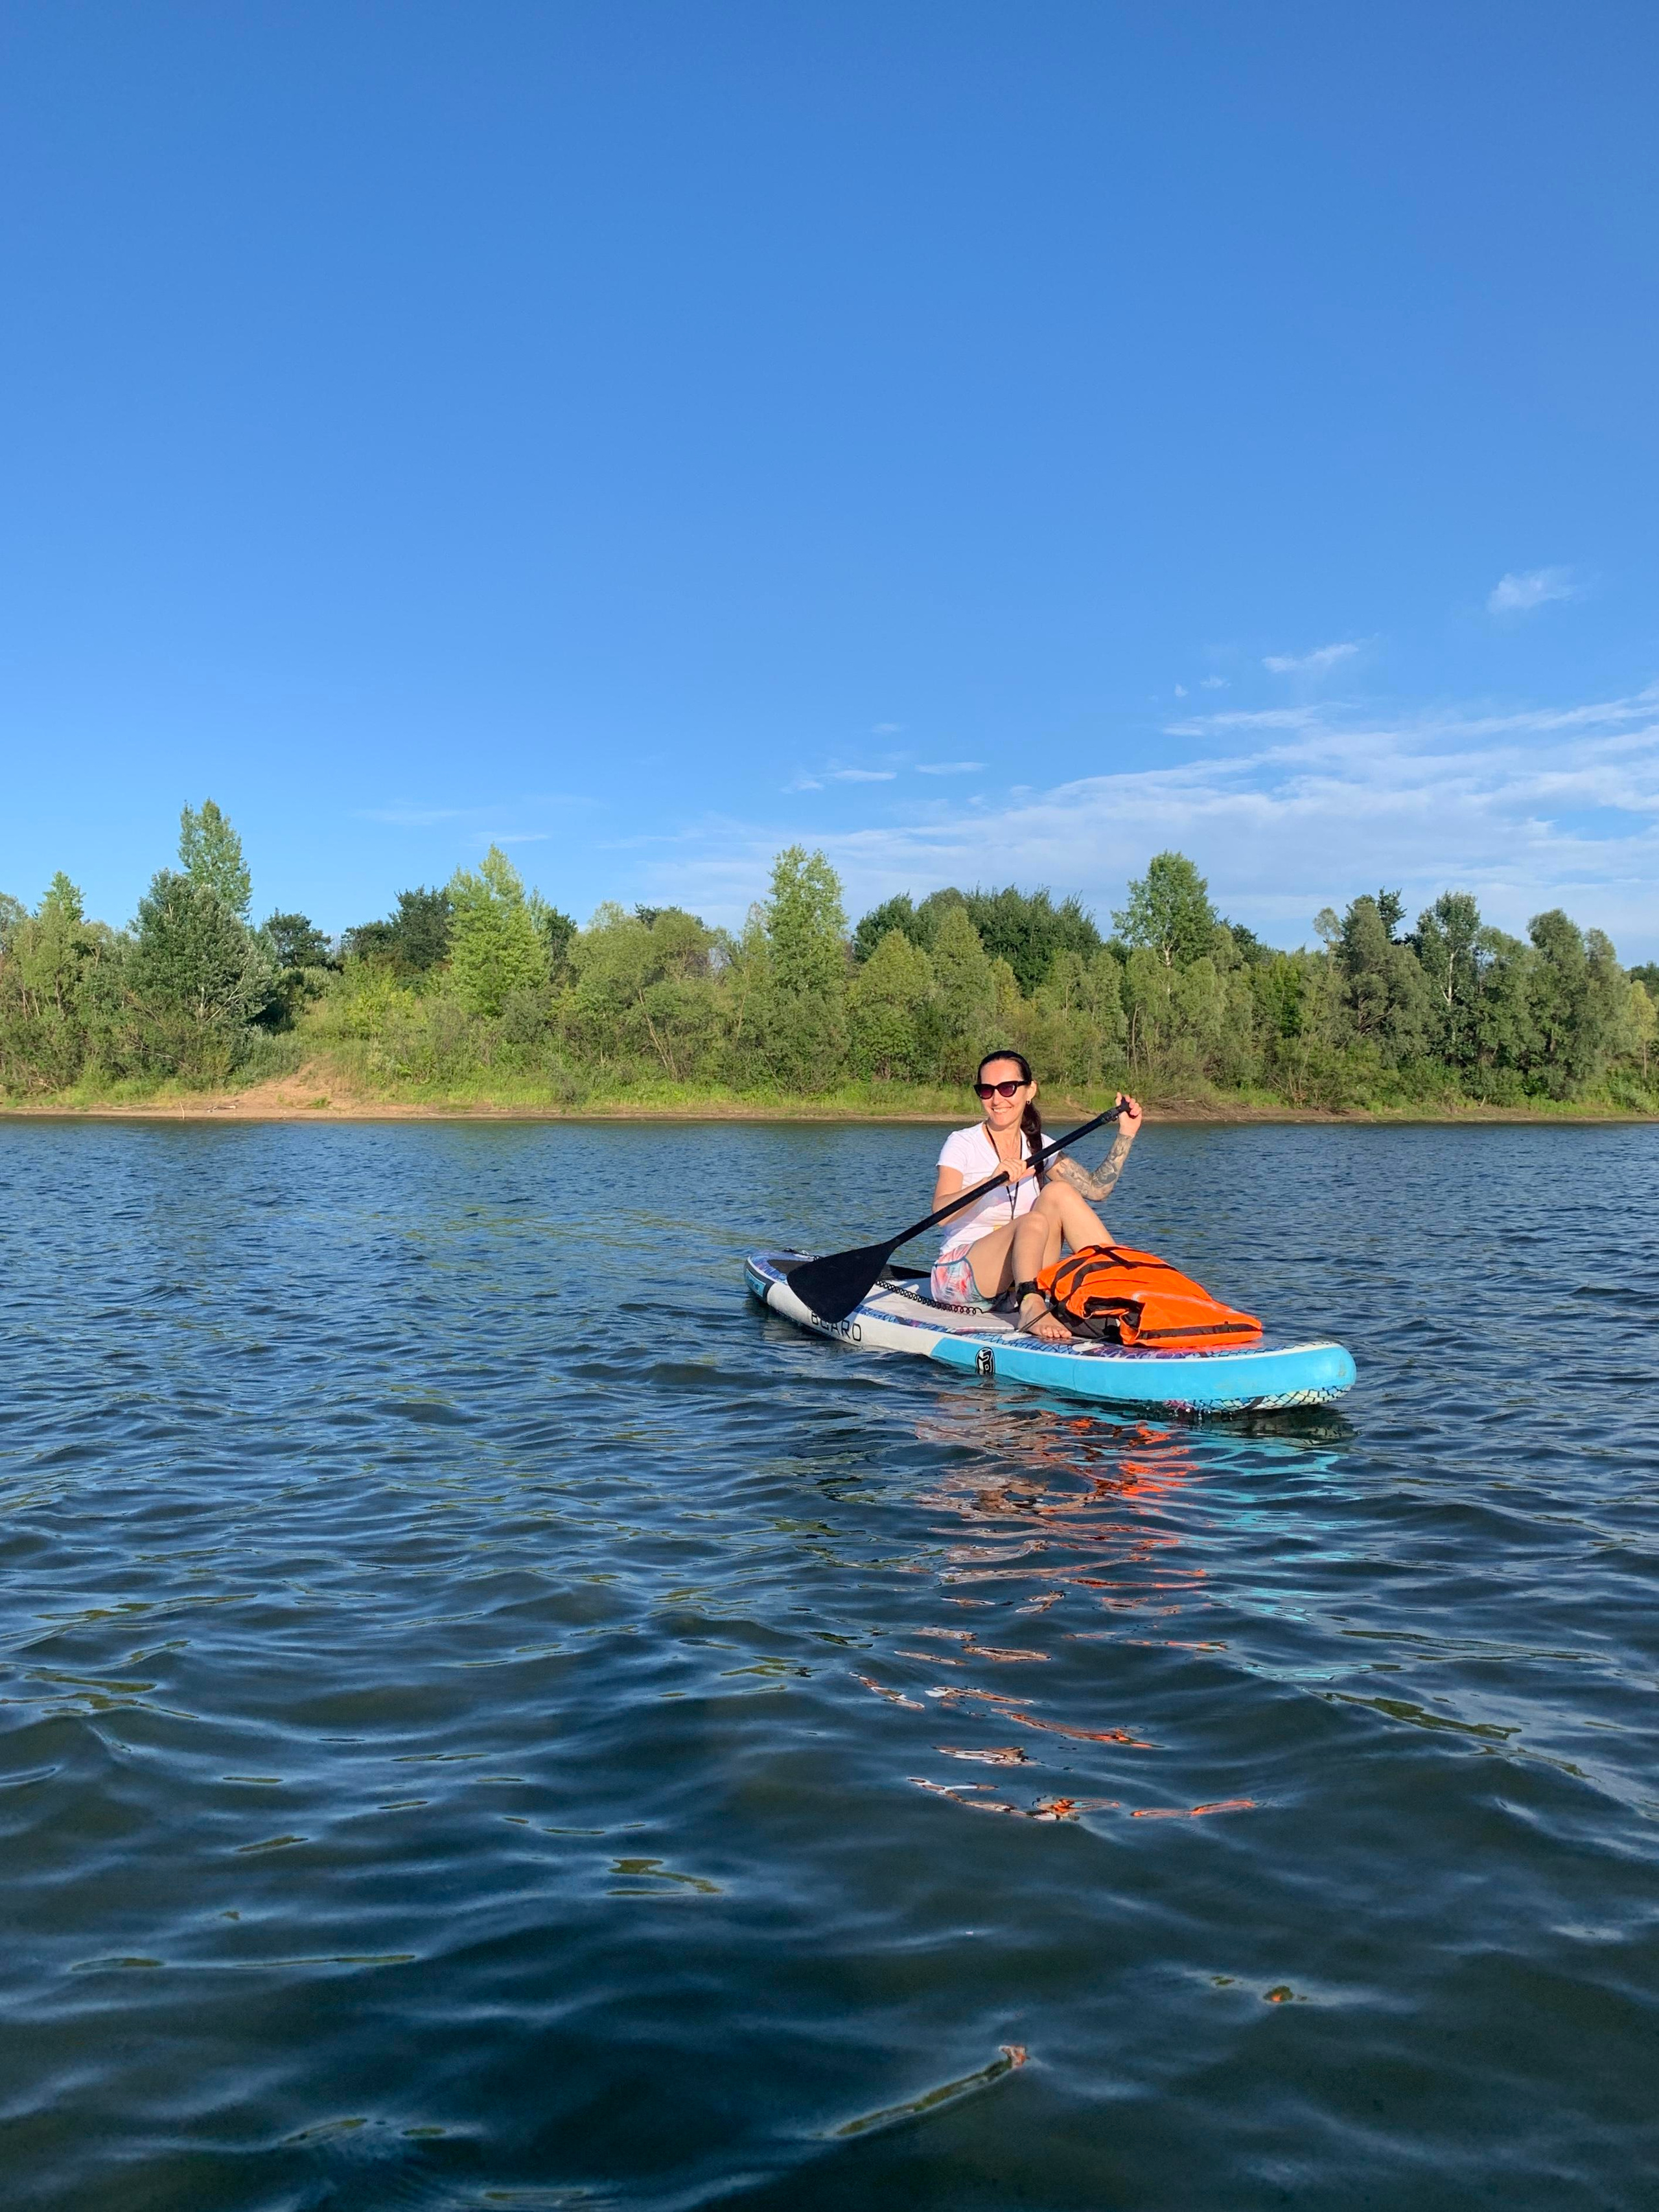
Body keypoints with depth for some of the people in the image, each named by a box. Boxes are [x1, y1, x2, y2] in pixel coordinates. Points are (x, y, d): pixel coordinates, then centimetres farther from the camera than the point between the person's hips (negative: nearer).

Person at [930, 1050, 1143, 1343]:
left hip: (1015, 1285, 5)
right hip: (958, 1275, -5)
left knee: (1060, 1192, -18)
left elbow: (1095, 1189, 1)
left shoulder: (1039, 1147, 11)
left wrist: (1125, 1136, -4)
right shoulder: (963, 1144, -6)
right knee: (1035, 1221, -30)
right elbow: (940, 1213, -21)